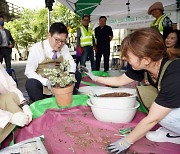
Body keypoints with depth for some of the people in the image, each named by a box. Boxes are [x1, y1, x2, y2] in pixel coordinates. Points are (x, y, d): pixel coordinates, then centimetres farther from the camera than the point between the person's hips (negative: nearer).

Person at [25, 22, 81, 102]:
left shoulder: (64, 47, -6)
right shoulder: (36, 48, -16)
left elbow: (71, 64, 1)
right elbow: (29, 71, -16)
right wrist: (46, 81, -33)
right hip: (41, 82, -3)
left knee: (77, 75, -11)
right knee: (31, 83, -33)